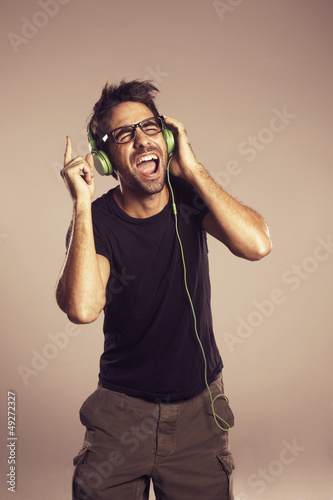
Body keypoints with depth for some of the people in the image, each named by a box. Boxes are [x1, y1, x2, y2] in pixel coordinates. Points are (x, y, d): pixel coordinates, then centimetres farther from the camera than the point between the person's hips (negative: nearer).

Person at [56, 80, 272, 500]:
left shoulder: (189, 198, -7)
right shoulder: (96, 220, -13)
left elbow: (257, 245, -25)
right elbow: (82, 308, -31)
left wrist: (192, 169, -23)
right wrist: (83, 203, -29)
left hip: (198, 406, 2)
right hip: (121, 408, -1)